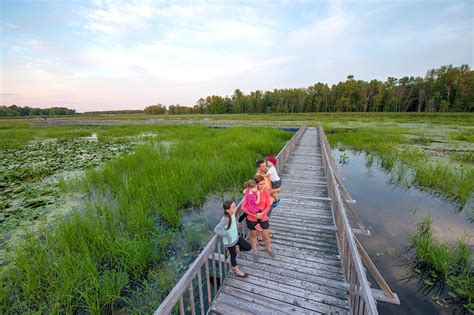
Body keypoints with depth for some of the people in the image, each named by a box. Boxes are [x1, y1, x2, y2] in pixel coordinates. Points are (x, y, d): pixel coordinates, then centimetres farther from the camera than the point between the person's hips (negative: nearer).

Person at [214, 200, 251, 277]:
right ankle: (236, 270, 43)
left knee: (248, 247, 13)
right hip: (230, 241, -7)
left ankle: (234, 249, 29)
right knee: (233, 255, 16)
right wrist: (227, 235, -31)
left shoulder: (233, 214, -11)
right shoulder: (226, 219, -34)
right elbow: (216, 229, -35)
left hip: (236, 237, 7)